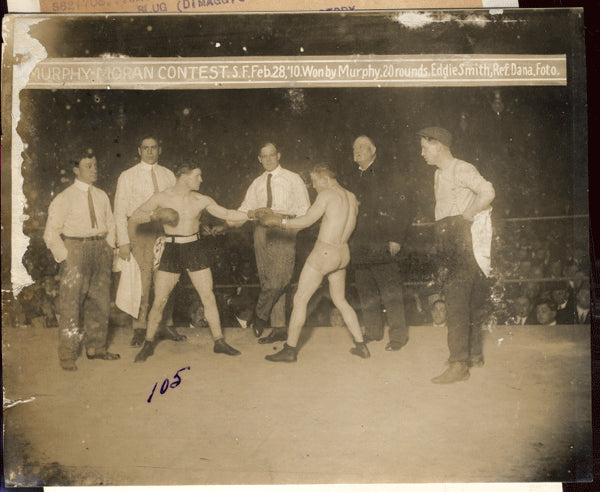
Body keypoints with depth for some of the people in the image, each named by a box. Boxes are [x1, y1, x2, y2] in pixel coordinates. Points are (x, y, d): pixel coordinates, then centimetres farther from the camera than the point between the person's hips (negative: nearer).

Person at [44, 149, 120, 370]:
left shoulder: (101, 196, 10)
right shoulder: (64, 198, -5)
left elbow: (110, 223, 20)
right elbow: (51, 234, -5)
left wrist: (109, 249, 10)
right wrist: (64, 258, -8)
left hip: (100, 250, 5)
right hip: (75, 250, -5)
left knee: (100, 302, 10)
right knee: (70, 303, -5)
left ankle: (96, 347, 24)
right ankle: (67, 355, 5)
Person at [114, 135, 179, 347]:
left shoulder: (168, 175, 11)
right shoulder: (128, 176, 2)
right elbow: (120, 211, 0)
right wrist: (123, 242, -9)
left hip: (164, 229, 3)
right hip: (139, 229, -3)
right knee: (141, 281, -6)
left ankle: (163, 325, 20)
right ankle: (140, 329, 6)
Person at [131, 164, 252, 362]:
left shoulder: (202, 200, 3)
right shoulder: (161, 198, -4)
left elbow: (226, 214, 7)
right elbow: (134, 217, -1)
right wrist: (153, 216, -19)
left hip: (195, 250, 2)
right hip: (171, 251, -2)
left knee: (208, 297, 1)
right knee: (159, 302, 0)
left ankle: (219, 342, 13)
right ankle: (148, 344, 18)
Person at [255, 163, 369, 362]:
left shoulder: (327, 194, -12)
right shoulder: (351, 197, 9)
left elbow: (306, 221, -14)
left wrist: (278, 222, -8)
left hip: (323, 253, -8)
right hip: (343, 254, 8)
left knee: (300, 299, 3)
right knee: (340, 301, 21)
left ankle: (290, 349, 8)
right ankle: (361, 345, 19)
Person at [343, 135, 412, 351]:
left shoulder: (390, 177, 1)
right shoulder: (351, 180, 17)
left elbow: (403, 210, -3)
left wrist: (396, 239, -11)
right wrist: (349, 240, 9)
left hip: (383, 244, -5)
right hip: (359, 244, 6)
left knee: (390, 291, -6)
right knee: (366, 292, 10)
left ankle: (399, 334, 2)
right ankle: (372, 331, 21)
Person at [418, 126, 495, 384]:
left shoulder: (462, 169, -10)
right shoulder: (439, 174, 19)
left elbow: (487, 193, -22)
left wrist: (467, 216, -16)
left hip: (464, 237, -9)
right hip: (450, 241, 9)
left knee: (456, 299, -14)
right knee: (468, 300, 14)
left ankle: (459, 364, -13)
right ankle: (474, 355, 24)